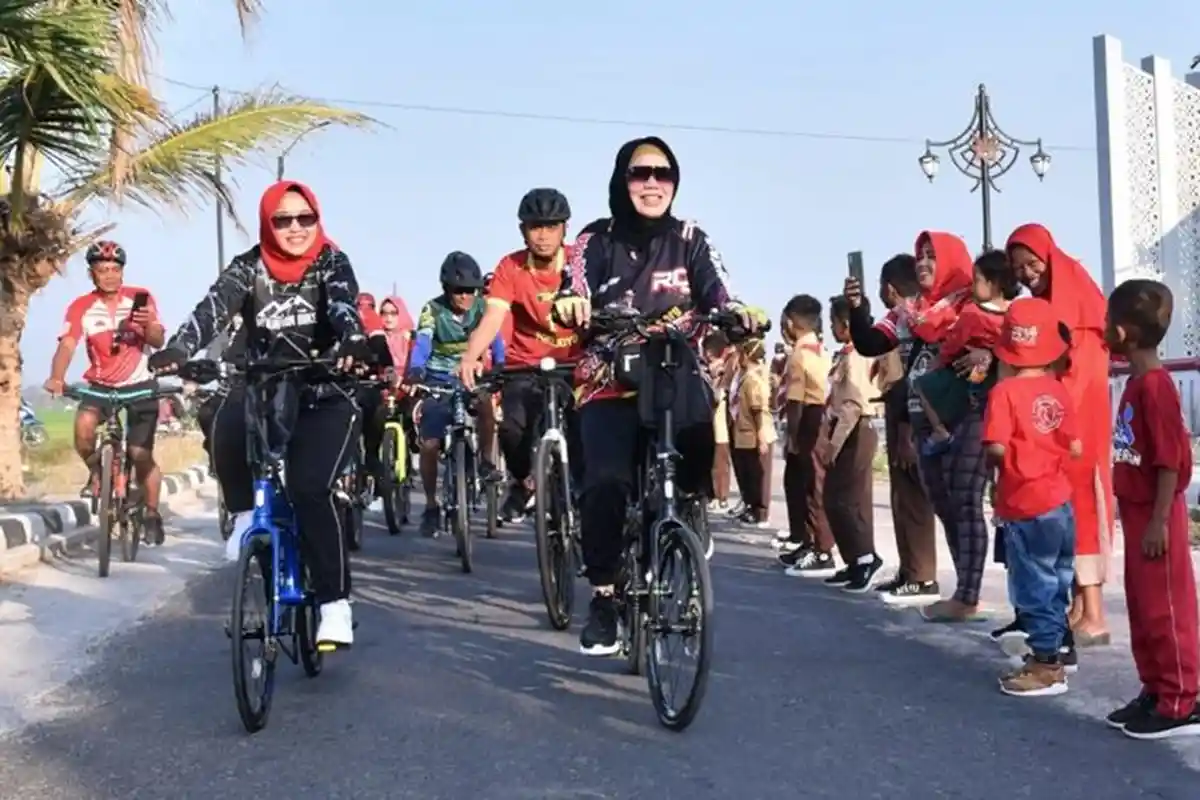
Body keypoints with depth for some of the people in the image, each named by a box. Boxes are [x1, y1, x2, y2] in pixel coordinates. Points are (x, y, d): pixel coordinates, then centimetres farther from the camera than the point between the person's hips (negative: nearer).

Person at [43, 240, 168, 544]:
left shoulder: (140, 298, -6)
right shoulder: (81, 307, -7)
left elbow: (158, 341, -13)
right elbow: (67, 345, -19)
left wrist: (148, 325, -36)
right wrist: (56, 377, -38)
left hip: (140, 384, -1)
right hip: (101, 384, 1)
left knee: (141, 454, -5)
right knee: (84, 424, -29)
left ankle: (152, 515, 14)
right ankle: (96, 472, 2)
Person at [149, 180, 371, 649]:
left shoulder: (331, 263, -5)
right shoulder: (249, 267, -1)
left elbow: (344, 306, -26)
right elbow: (214, 308, -18)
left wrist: (355, 344, -49)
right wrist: (177, 350, -38)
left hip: (326, 397, -2)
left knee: (308, 487, -23)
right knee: (226, 424, -32)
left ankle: (335, 605, -14)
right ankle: (245, 514, -5)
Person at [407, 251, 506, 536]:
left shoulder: (482, 308, -8)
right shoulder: (432, 310, -15)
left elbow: (494, 339, -18)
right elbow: (421, 343, -30)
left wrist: (500, 367, -38)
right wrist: (415, 371, -50)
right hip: (438, 380, -1)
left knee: (487, 403, -34)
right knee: (429, 445, -8)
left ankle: (486, 461, -13)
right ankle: (431, 506, 9)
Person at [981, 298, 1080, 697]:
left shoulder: (1004, 391, -14)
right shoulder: (1058, 390, 2)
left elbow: (996, 450, -20)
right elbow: (1076, 449, 3)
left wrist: (994, 460, 2)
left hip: (1025, 507, -6)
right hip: (1059, 500, 6)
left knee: (1034, 585, 2)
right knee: (1054, 581, 17)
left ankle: (1046, 666, 8)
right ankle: (1053, 651, 29)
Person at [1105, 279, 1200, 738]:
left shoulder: (1155, 385, -19)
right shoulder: (1136, 384, 9)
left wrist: (1158, 522, -20)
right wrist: (1134, 513, 18)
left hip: (1155, 516, -10)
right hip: (1137, 512, 10)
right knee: (1142, 607, 15)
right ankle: (1155, 692, 26)